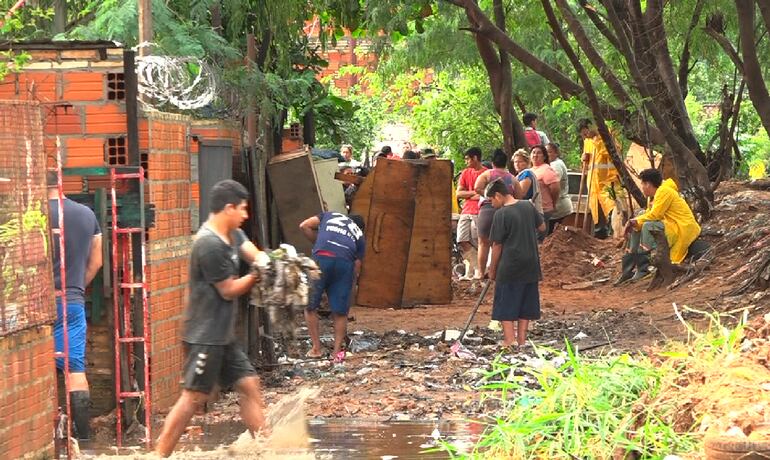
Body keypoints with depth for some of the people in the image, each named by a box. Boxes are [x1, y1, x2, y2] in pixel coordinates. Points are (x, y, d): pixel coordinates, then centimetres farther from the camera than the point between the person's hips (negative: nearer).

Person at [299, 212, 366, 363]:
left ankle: (316, 348, 13)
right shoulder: (359, 236, 30)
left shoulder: (330, 216, 32)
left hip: (322, 257, -1)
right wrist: (352, 285, 30)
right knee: (340, 312, 11)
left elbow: (304, 226, 19)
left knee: (310, 305, 11)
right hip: (345, 262, 1)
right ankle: (337, 352, 11)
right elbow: (357, 266, 22)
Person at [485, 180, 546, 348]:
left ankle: (509, 341, -3)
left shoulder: (501, 215, -13)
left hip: (509, 266, -6)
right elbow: (542, 227, 13)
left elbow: (497, 246, -9)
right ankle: (521, 340, 15)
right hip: (531, 265, 6)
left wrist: (492, 270, 0)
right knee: (526, 303, 13)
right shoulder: (528, 206, 2)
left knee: (505, 307, 2)